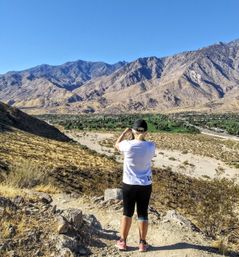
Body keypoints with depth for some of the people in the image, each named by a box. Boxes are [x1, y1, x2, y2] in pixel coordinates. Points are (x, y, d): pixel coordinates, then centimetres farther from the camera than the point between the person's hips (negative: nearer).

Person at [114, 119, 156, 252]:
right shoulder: (151, 146, -12)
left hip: (129, 184, -1)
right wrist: (142, 138, 15)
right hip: (145, 185, 1)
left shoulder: (128, 145, -17)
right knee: (143, 213, 13)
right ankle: (142, 243, 24)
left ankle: (122, 242, 24)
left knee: (127, 213, 13)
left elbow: (117, 145, 5)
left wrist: (125, 133, 17)